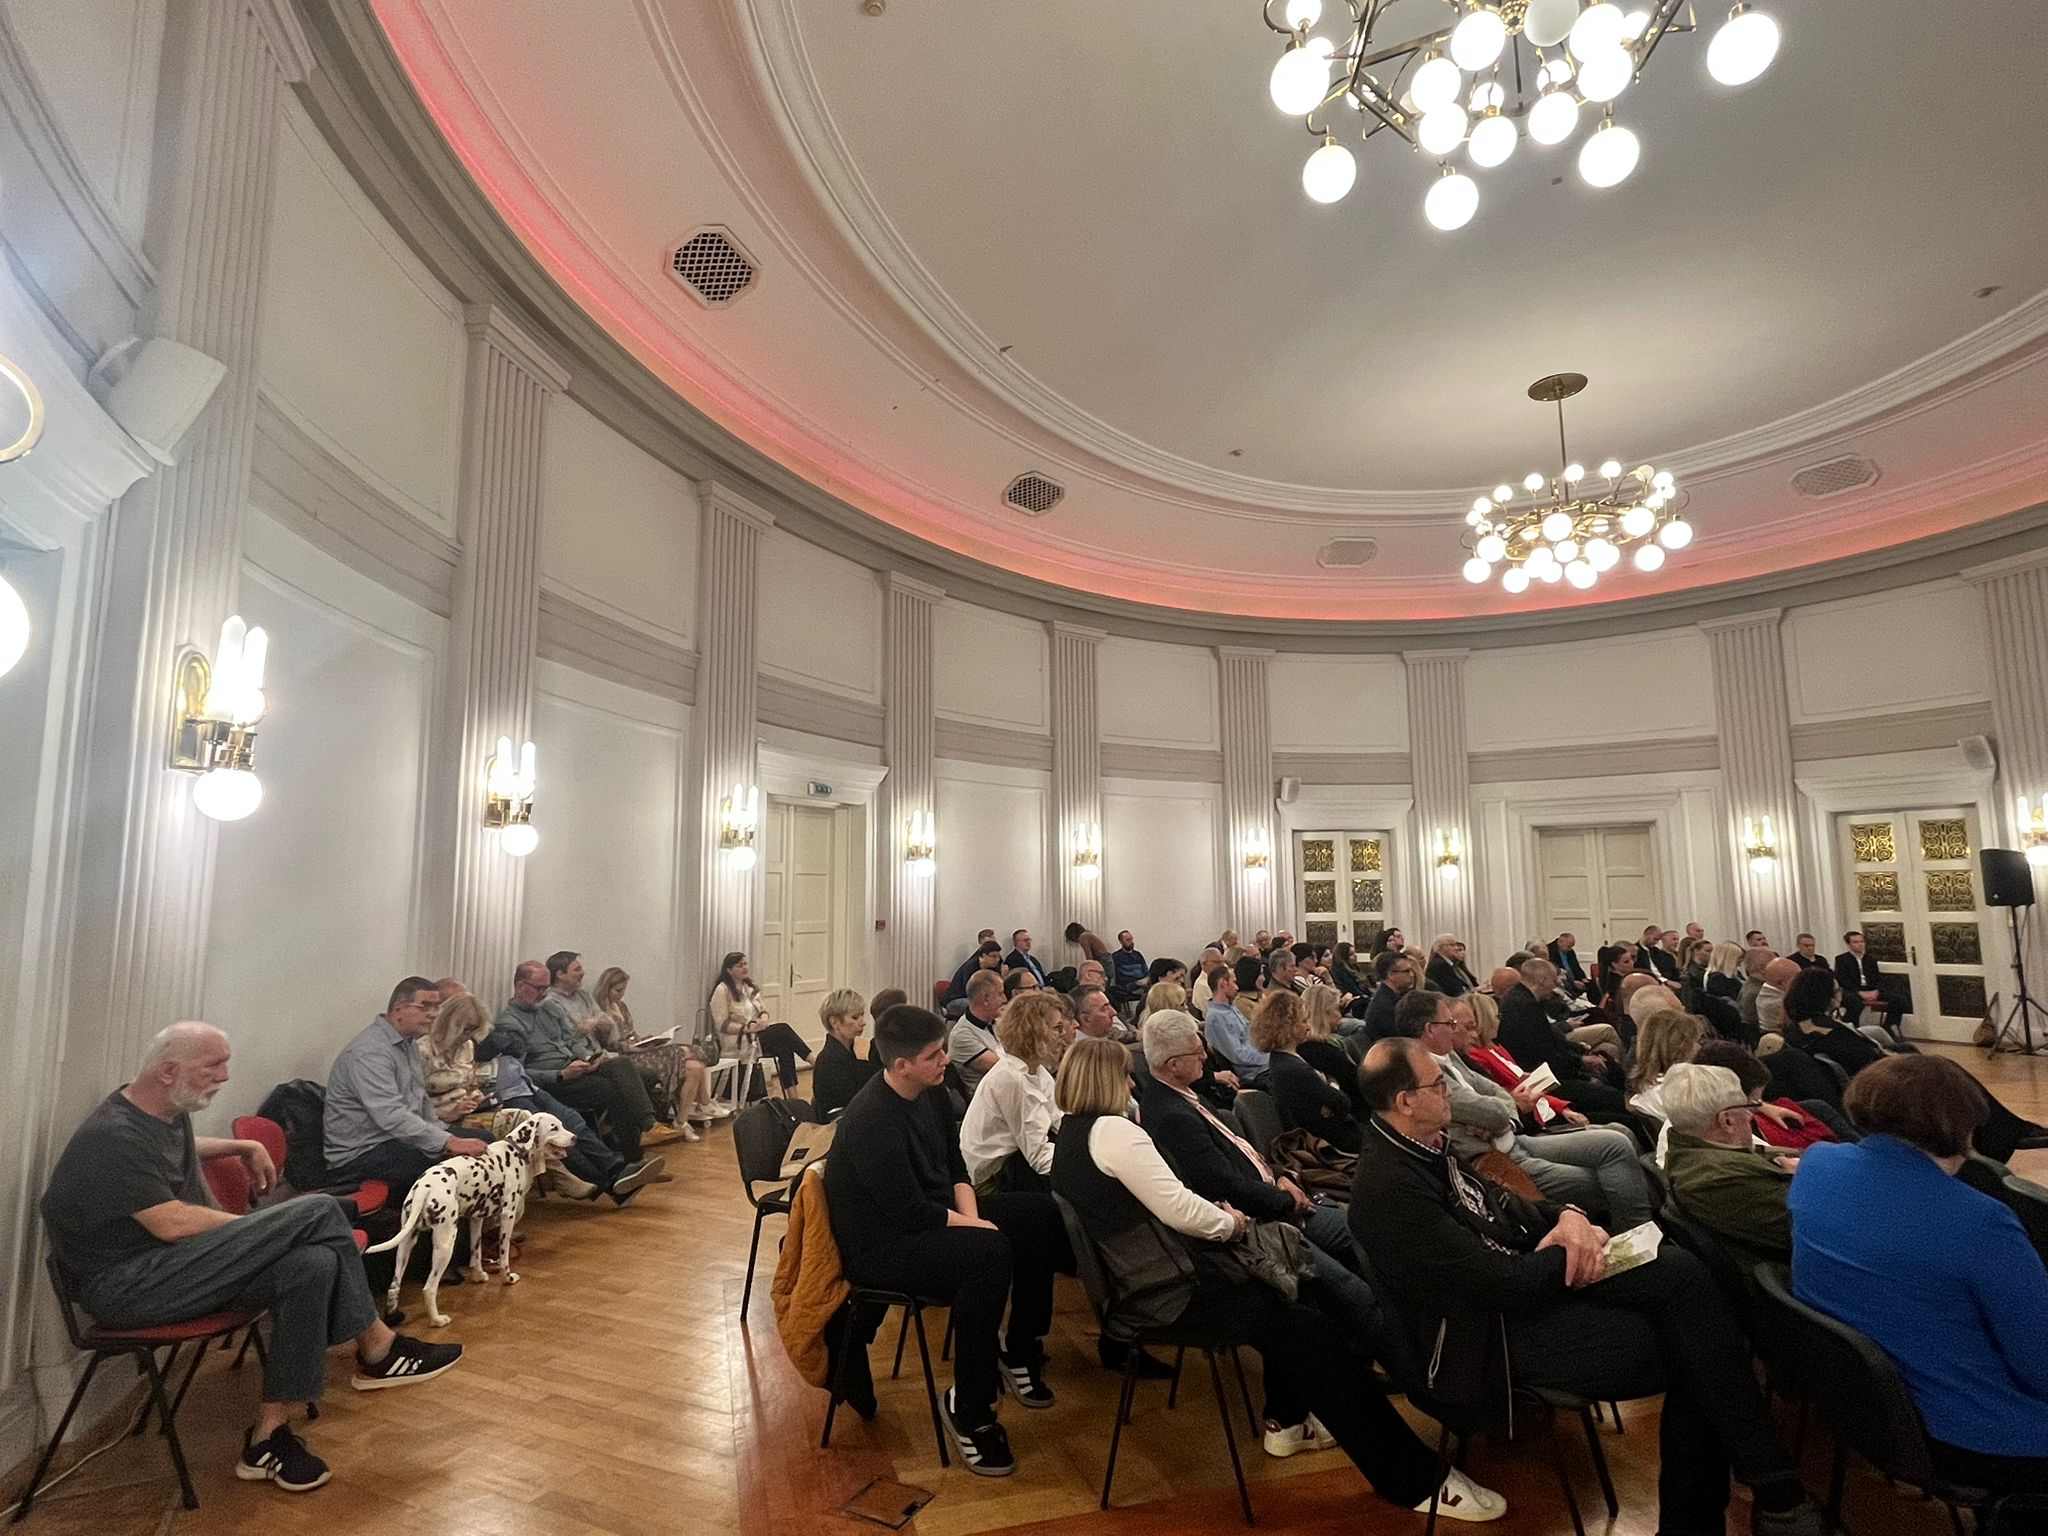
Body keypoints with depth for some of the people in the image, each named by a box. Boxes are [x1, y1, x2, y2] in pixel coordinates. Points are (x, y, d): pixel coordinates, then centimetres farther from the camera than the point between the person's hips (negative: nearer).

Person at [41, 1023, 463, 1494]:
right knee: (318, 1212, -25)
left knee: (313, 1264, -21)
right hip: (127, 1290, -9)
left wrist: (242, 1147, 24)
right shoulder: (112, 1138, -19)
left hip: (179, 1268, 9)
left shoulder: (166, 1111, 11)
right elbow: (173, 1223, -25)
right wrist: (267, 1229, -14)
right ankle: (378, 1351, -12)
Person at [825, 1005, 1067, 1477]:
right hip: (880, 1246, -9)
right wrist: (976, 1227, -16)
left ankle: (1020, 1351, 15)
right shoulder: (871, 1121, -28)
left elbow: (955, 1166, 9)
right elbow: (911, 1213, -27)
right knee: (990, 1252, -33)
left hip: (935, 1214, 10)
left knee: (1043, 1215, 3)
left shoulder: (931, 1091, 0)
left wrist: (971, 1217, -8)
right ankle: (968, 1408, -16)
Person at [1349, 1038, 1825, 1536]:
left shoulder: (1423, 1146, 3)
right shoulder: (1389, 1187, -27)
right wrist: (1576, 1251, -7)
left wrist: (1568, 1216, -8)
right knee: (1690, 1351, -13)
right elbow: (1506, 1287, -24)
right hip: (1495, 1333, -8)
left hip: (1525, 1274, 9)